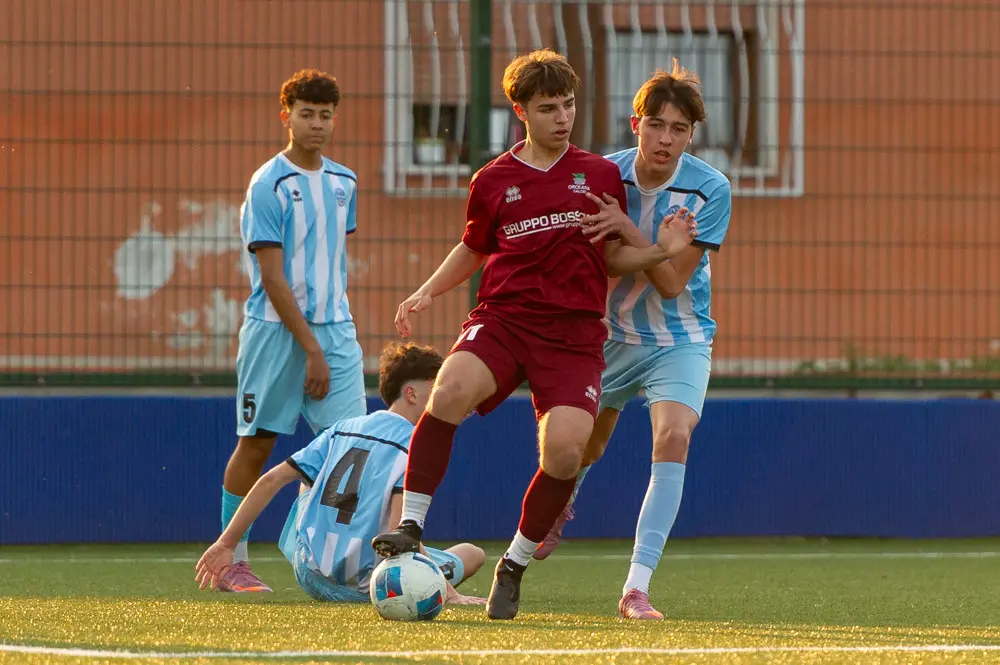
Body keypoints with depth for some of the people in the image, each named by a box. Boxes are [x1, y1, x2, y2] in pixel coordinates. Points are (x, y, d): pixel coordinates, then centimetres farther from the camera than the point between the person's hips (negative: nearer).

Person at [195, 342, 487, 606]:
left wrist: (225, 544, 14)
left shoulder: (342, 429, 12)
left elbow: (271, 480, 9)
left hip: (311, 580, 5)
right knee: (473, 553, 7)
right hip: (362, 587, -5)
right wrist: (445, 591, -23)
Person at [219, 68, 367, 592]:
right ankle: (232, 562, 13)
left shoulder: (343, 182, 10)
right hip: (276, 331, -5)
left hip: (334, 330, 5)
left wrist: (335, 316, 16)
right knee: (256, 443, 3)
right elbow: (272, 276, -14)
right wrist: (311, 348, -16)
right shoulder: (269, 185, -10)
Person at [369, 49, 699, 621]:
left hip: (575, 332, 0)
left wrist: (661, 250, -3)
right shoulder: (493, 181, 10)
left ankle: (516, 565, 5)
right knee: (451, 390, -31)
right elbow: (473, 250, 24)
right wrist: (427, 293, 11)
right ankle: (411, 526, -21)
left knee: (564, 448, -20)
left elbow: (613, 256, 15)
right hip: (503, 317, 0)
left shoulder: (601, 175, 10)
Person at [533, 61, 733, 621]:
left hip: (681, 338, -3)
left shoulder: (711, 190, -19)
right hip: (616, 333, 3)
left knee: (673, 438, -25)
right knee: (585, 445, 15)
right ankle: (558, 515, 54)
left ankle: (637, 588, -23)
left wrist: (627, 228, -33)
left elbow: (671, 281, -21)